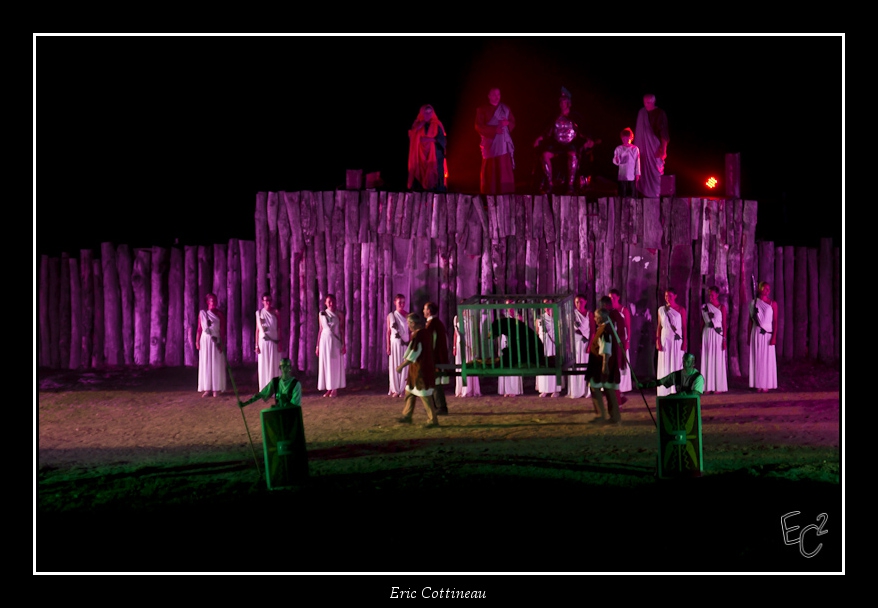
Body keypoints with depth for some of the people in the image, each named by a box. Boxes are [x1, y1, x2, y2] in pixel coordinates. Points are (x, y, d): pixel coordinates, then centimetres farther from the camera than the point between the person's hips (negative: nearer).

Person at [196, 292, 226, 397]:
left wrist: (222, 343, -9)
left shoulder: (220, 314, 1)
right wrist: (197, 341, 0)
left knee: (216, 364, 0)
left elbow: (223, 330, -3)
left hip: (216, 341, -2)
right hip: (205, 340, 2)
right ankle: (207, 389, 7)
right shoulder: (202, 313, 5)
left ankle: (216, 389, 4)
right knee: (205, 364, 3)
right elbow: (199, 328, 6)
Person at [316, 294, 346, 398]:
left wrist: (343, 344, -5)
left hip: (335, 341, -2)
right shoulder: (321, 314, 7)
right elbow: (320, 330, 10)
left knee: (336, 364, 2)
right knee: (325, 364, 3)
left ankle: (335, 389, 7)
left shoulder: (339, 314, 0)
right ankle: (328, 389, 10)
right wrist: (317, 345, 9)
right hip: (324, 340, 3)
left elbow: (342, 330, 0)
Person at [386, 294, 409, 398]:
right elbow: (388, 332, 5)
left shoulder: (408, 315, 0)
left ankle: (404, 389, 8)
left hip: (405, 344, -1)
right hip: (394, 343, 1)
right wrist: (388, 346, 1)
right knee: (395, 366, 3)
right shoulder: (390, 316, 3)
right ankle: (396, 390, 10)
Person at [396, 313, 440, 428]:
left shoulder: (417, 335, -21)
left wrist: (401, 366, -11)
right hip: (427, 366, 10)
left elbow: (413, 354, -20)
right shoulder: (426, 332, 6)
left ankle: (433, 420, 2)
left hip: (420, 369, -10)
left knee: (424, 395, -3)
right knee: (410, 391, 18)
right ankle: (407, 416, 26)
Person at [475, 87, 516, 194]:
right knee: (490, 169, -5)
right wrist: (494, 129, -17)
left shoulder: (505, 108, 14)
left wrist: (507, 123, -11)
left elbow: (513, 123, 14)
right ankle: (489, 193, -3)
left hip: (504, 143, 3)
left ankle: (506, 192, -4)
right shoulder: (482, 110, 3)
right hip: (490, 143, -3)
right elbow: (479, 126, -5)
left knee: (505, 168, -4)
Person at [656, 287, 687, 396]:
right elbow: (659, 326, 7)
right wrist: (657, 341, -1)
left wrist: (684, 342, -6)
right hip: (665, 340, 2)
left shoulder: (681, 310, 1)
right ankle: (665, 391, 5)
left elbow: (684, 327, 0)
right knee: (665, 365, 2)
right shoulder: (661, 310, 6)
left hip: (677, 340, -2)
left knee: (677, 364, 0)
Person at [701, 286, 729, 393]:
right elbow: (702, 323, 10)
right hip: (707, 335, 3)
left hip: (718, 335, -3)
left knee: (718, 360, -1)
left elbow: (724, 324, -2)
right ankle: (708, 387, 7)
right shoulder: (704, 307, 9)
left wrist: (724, 339, -8)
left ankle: (718, 387, 5)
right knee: (707, 361, 3)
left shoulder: (722, 307, 0)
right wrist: (700, 339, 6)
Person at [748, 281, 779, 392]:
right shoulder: (754, 303, 5)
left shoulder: (773, 304, 2)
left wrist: (774, 336, -11)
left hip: (767, 334, -1)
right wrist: (748, 337, 5)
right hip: (756, 333, 1)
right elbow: (750, 321, 7)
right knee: (757, 359, 2)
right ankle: (758, 385, 7)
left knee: (767, 359, 0)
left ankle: (766, 385, 5)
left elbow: (775, 321, -2)